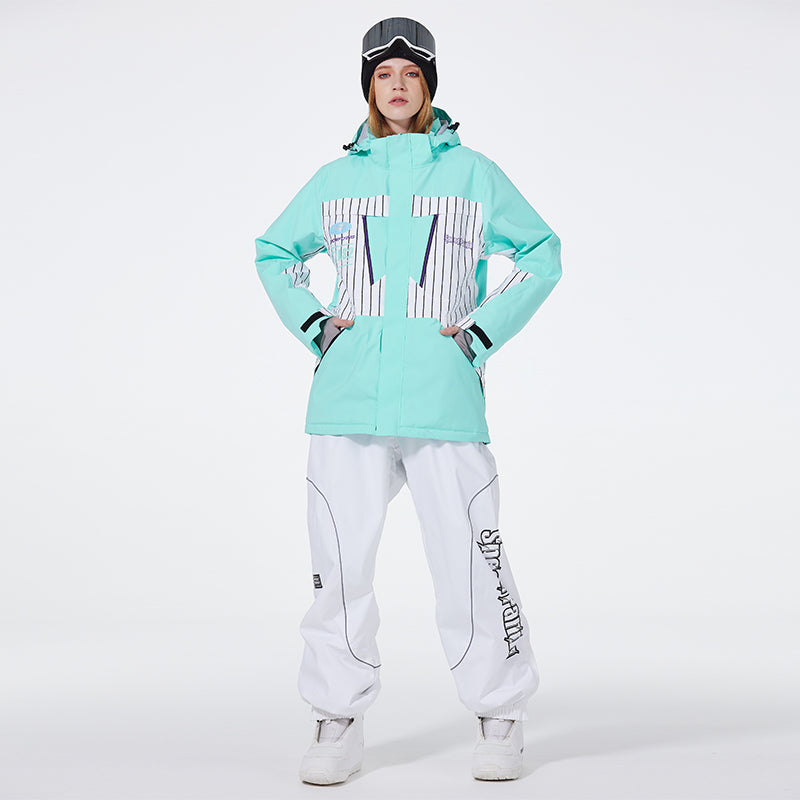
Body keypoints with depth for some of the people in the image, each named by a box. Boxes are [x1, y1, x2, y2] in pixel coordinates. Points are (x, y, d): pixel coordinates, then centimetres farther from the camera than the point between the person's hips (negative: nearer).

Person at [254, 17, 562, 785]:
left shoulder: (472, 173, 8)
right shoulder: (336, 179, 13)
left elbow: (541, 253, 13)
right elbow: (274, 253, 26)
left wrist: (484, 331, 1)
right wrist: (312, 325, 9)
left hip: (443, 399, -2)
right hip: (348, 403, 2)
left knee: (468, 562, -4)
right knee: (340, 562, 2)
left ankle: (499, 720, 13)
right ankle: (338, 723, 15)